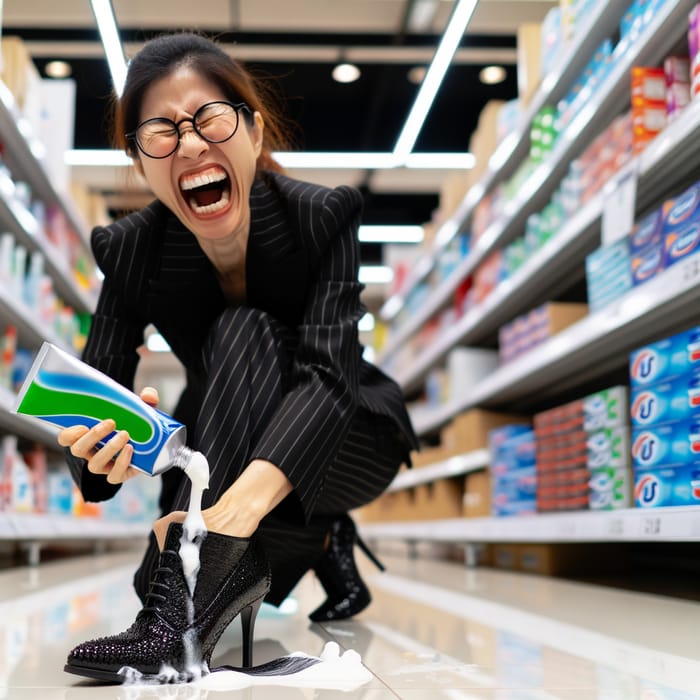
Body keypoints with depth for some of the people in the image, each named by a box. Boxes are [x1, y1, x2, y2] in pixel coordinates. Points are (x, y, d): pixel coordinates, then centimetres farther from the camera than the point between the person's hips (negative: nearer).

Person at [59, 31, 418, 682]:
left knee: (245, 334, -29)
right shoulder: (131, 251, -17)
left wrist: (238, 505, -54)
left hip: (344, 440, -3)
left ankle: (182, 613, -35)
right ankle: (322, 543, 10)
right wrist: (100, 448, -49)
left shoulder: (324, 216, -24)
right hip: (220, 448, 4)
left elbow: (327, 370, -37)